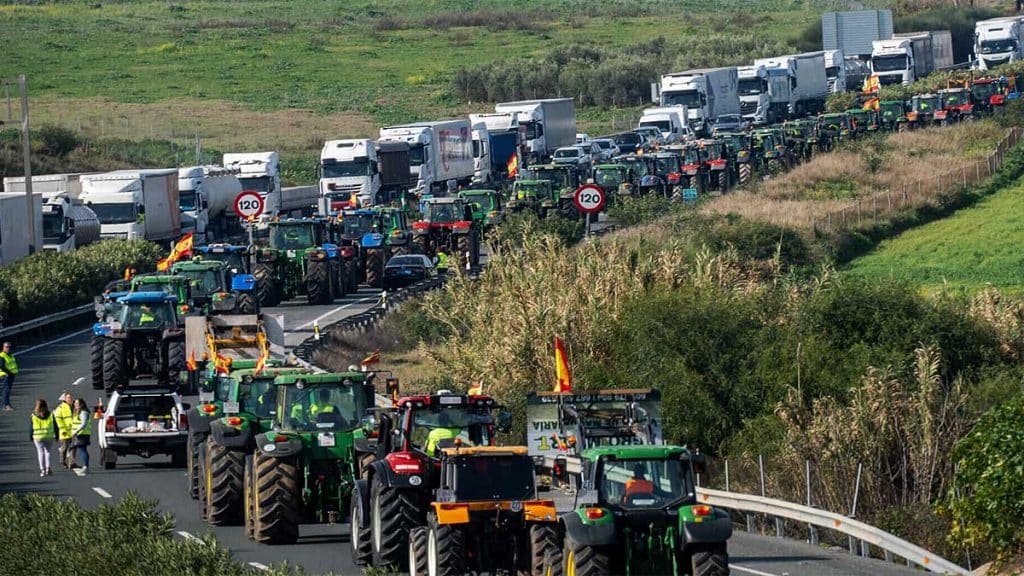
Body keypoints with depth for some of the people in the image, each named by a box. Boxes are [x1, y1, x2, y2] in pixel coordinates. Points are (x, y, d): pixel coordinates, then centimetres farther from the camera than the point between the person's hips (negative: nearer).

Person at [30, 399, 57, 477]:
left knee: (41, 453, 4)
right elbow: (55, 426, 2)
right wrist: (56, 436, 11)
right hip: (49, 437, 1)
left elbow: (31, 427, 2)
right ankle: (48, 468, 0)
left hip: (38, 437, -1)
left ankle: (42, 469, 0)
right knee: (48, 452, 12)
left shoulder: (33, 416, -3)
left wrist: (31, 438, 10)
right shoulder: (50, 415, -1)